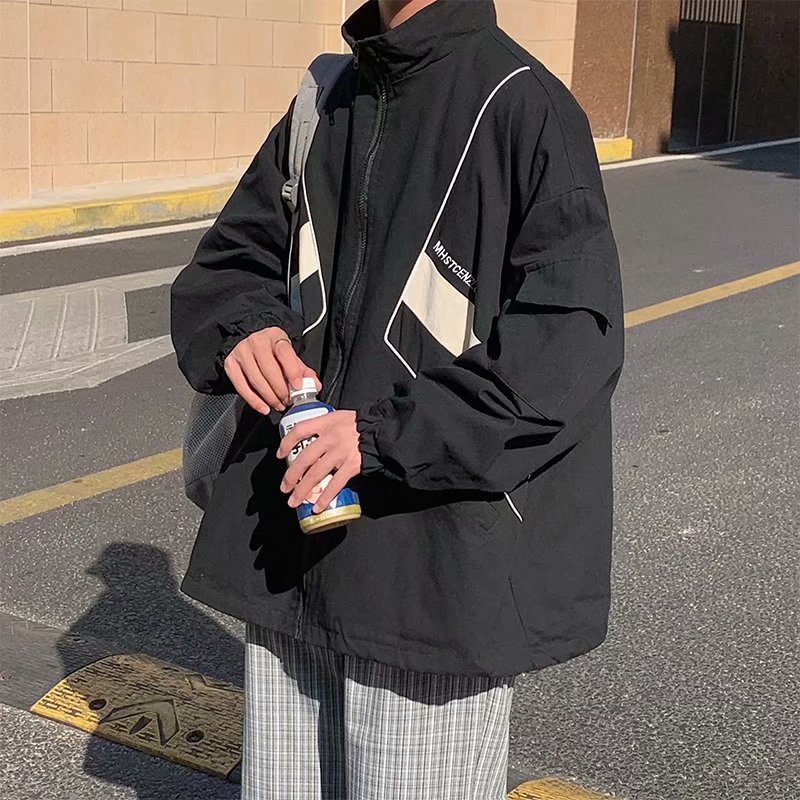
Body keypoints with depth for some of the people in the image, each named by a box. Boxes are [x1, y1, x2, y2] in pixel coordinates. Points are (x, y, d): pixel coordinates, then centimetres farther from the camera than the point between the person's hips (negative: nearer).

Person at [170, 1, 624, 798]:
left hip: (438, 567, -6)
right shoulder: (326, 106, 11)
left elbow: (573, 341, -16)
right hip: (290, 553, 6)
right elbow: (229, 261, 17)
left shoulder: (524, 107, -10)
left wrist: (390, 433, -22)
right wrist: (244, 326, -7)